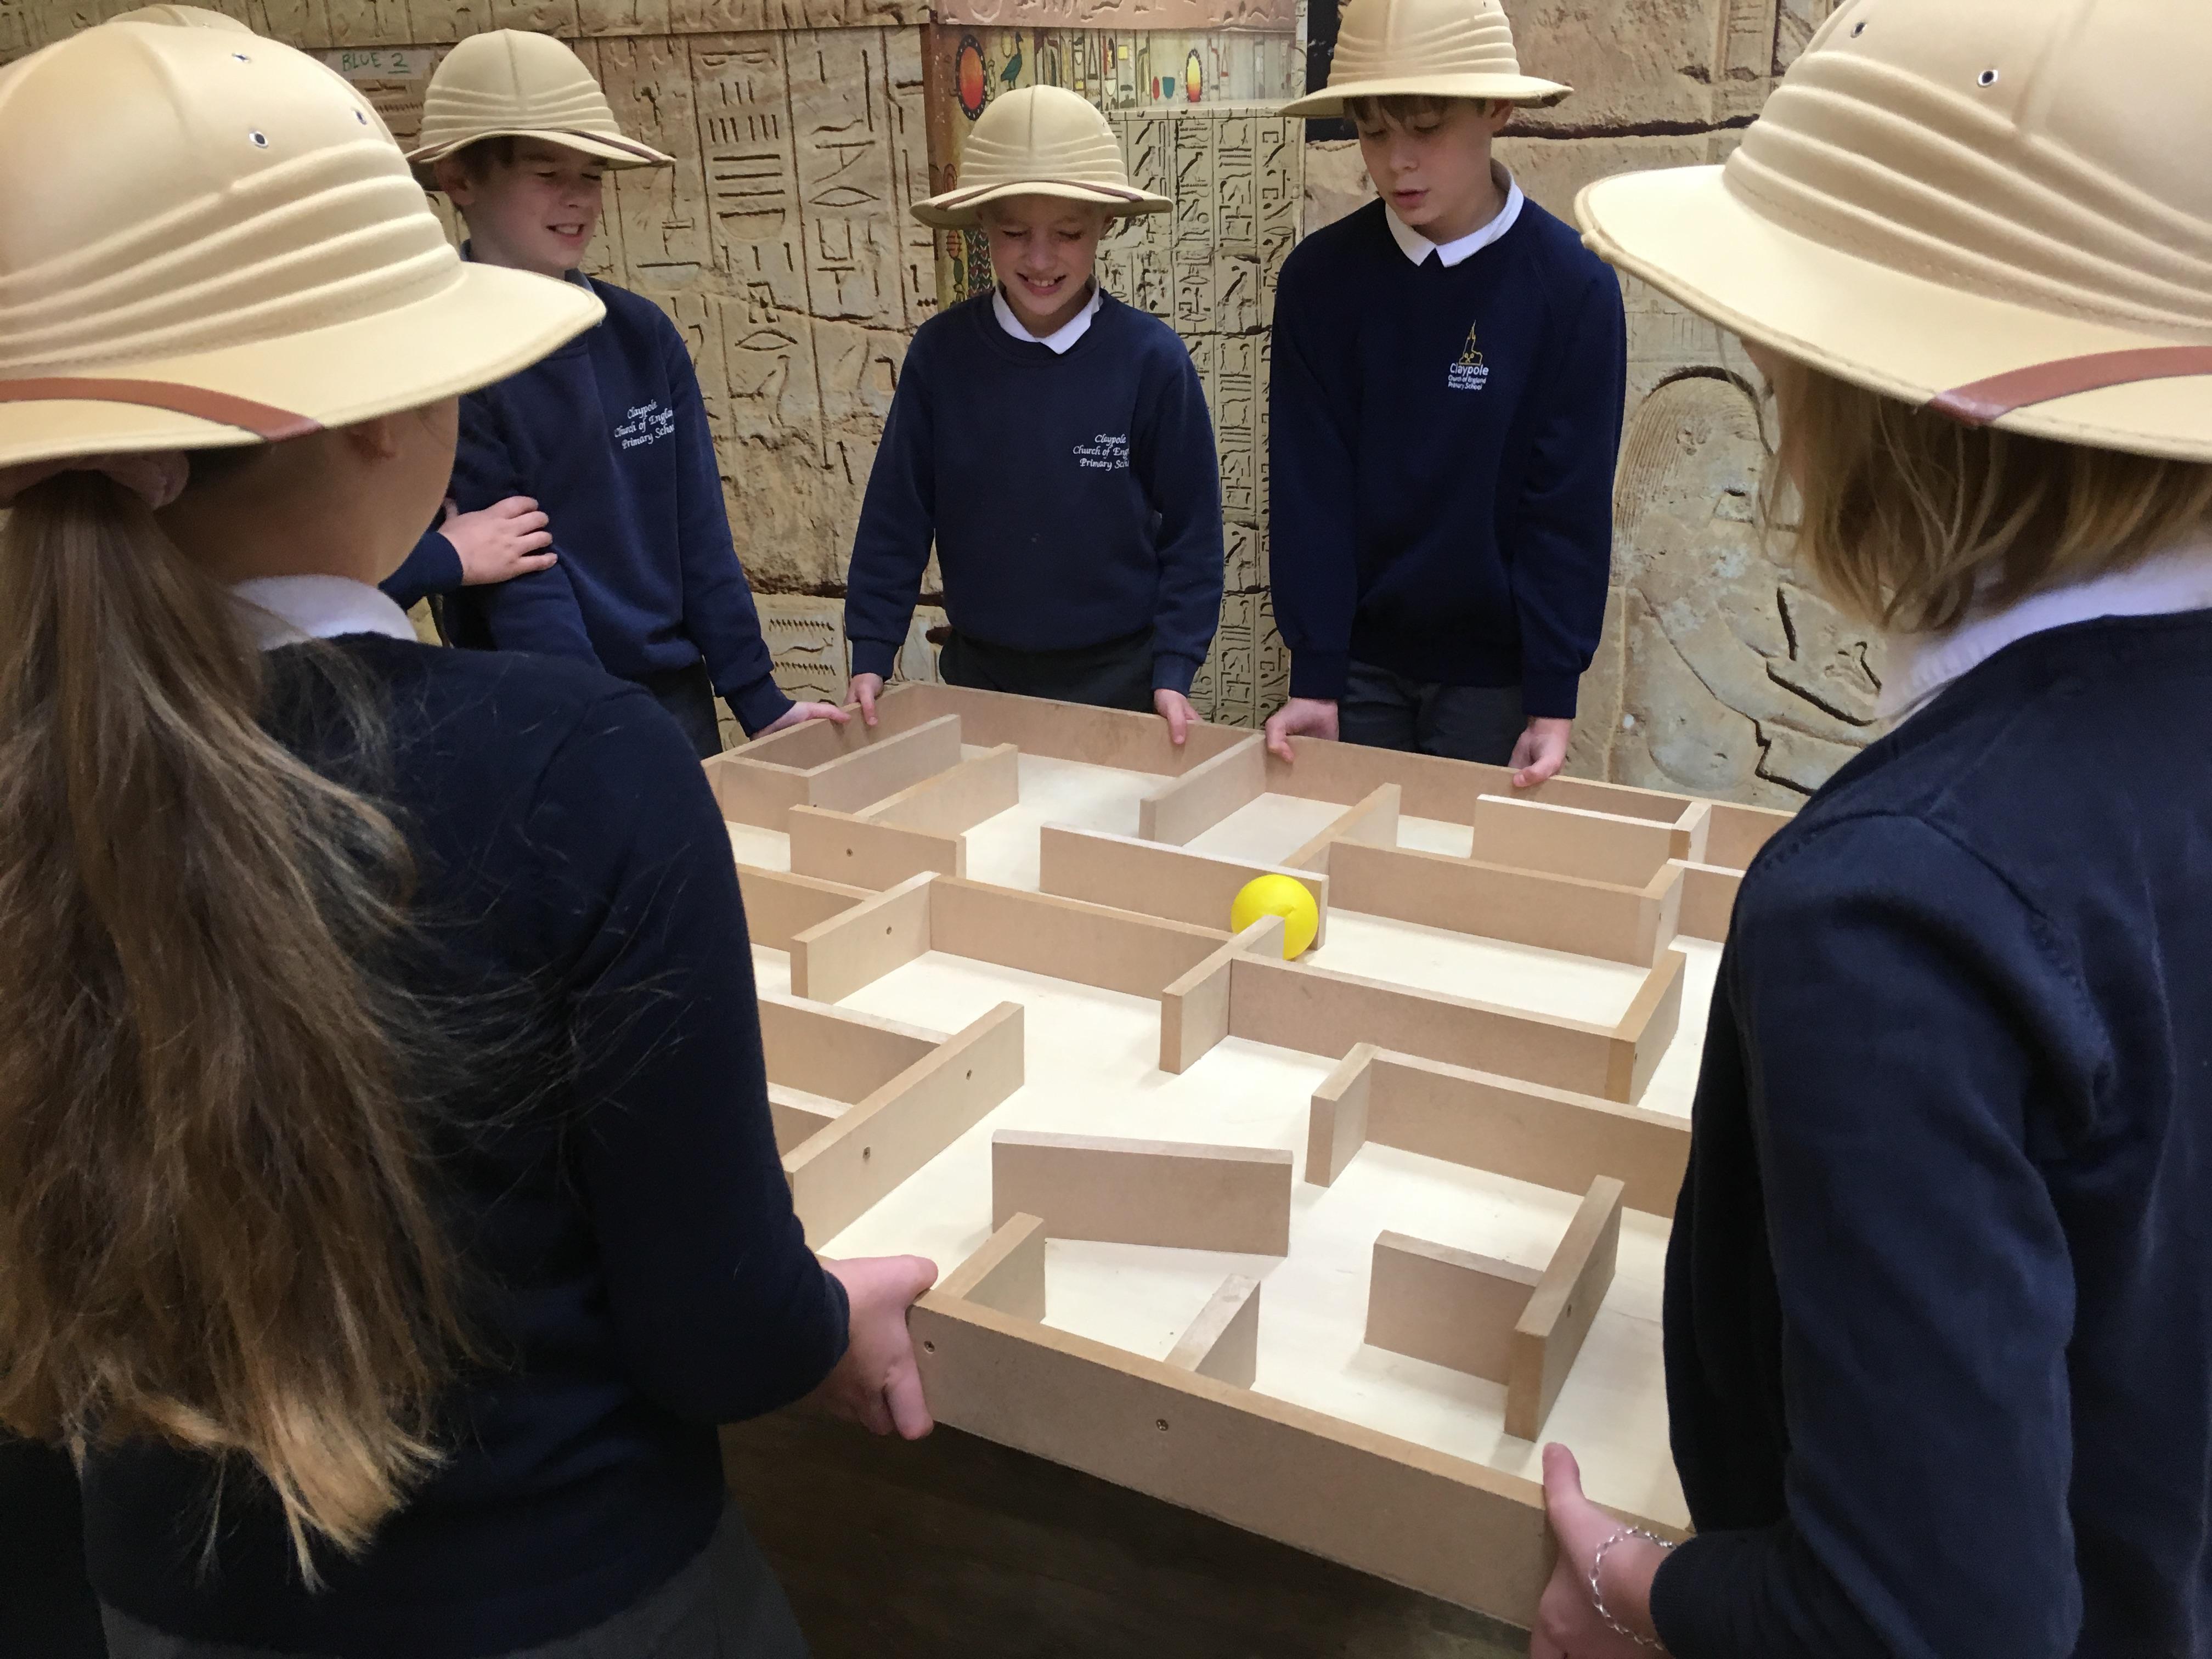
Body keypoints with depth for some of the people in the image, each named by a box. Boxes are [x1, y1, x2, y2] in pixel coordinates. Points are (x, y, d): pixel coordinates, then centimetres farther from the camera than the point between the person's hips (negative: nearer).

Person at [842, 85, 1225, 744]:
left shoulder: (1152, 357, -12)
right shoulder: (940, 352, -7)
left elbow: (1191, 525, -6)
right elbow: (896, 513, -1)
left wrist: (1173, 670, -12)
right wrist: (871, 654, -5)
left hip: (1118, 673, -2)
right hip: (979, 672, 2)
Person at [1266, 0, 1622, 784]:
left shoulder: (1572, 286, -11)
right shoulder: (1318, 276, -6)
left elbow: (1570, 505, -10)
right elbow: (1307, 485, -7)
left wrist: (1552, 699, -12)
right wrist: (1315, 674, -10)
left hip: (1492, 667, -1)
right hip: (1357, 656, 2)